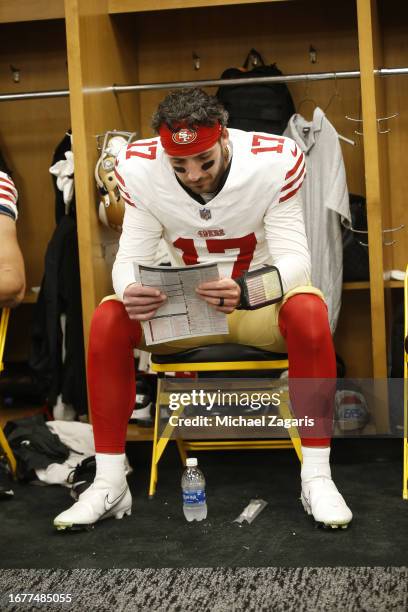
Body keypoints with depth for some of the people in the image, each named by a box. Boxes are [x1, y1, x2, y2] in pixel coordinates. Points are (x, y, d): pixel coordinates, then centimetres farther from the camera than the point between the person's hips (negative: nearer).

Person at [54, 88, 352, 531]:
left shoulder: (274, 161, -21)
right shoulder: (139, 169, -16)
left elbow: (294, 256, -24)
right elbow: (130, 257, -15)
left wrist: (245, 290, -46)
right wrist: (130, 291, -40)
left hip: (262, 299, -2)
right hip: (183, 303, 2)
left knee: (309, 311, -35)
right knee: (107, 319, -23)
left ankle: (316, 479, -25)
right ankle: (109, 484, -15)